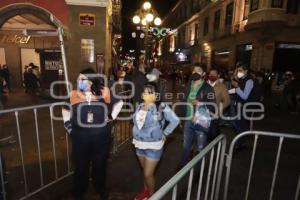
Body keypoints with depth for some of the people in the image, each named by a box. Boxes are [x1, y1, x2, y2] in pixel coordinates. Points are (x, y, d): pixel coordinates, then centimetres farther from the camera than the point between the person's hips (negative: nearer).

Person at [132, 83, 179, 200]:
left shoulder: (161, 107, -16)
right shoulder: (140, 106, 2)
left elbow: (175, 120, -13)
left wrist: (164, 134, -11)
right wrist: (136, 135, 9)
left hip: (153, 146, -6)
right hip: (139, 144, 6)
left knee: (148, 174, 2)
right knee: (145, 171, 23)